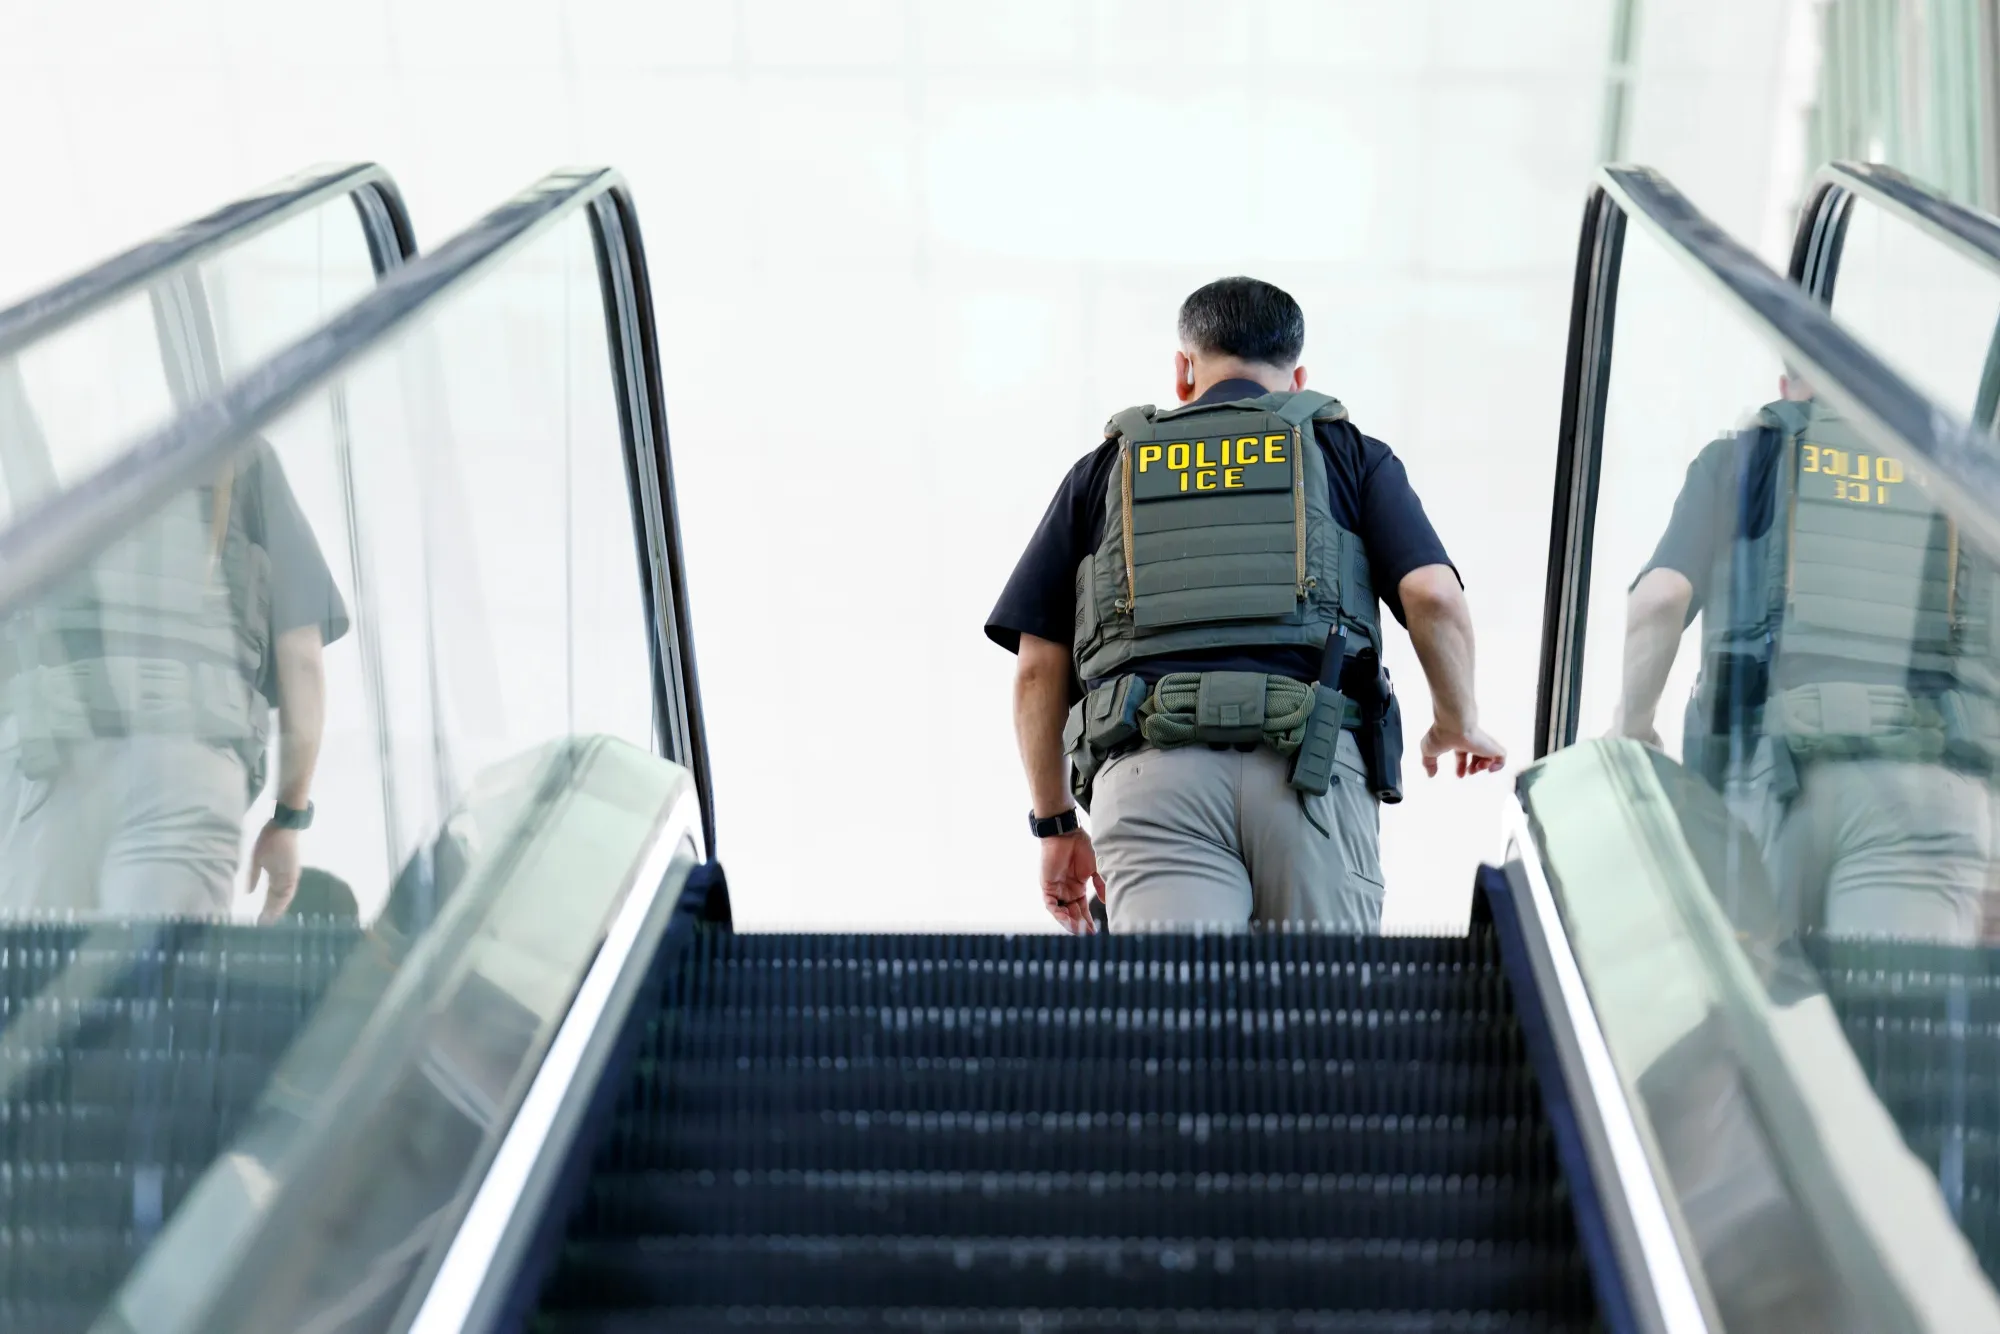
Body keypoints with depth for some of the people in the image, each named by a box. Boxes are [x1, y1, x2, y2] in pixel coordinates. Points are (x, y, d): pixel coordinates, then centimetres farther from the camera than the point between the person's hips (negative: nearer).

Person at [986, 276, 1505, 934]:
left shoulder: (1107, 467, 24)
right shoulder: (1347, 452, 21)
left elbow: (1038, 666, 17)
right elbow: (1434, 596, 4)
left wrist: (1056, 823, 25)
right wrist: (1458, 724, 21)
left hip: (1149, 771, 0)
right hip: (1312, 762, 0)